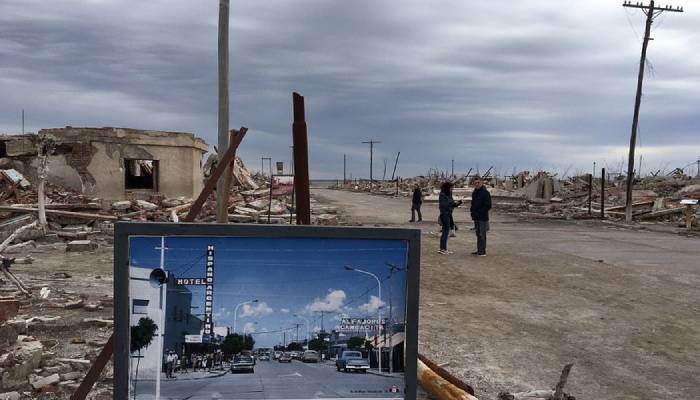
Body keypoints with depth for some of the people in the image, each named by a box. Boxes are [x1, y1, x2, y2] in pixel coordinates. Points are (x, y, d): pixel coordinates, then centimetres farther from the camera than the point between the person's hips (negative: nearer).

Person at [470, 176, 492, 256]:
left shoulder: (485, 193, -10)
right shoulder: (474, 193, 15)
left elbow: (488, 206, -15)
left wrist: (479, 213, -16)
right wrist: (471, 210, 9)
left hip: (482, 218, -8)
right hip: (476, 218, 8)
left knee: (482, 234, -6)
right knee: (478, 234, 13)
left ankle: (482, 251, -3)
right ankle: (479, 250, 19)